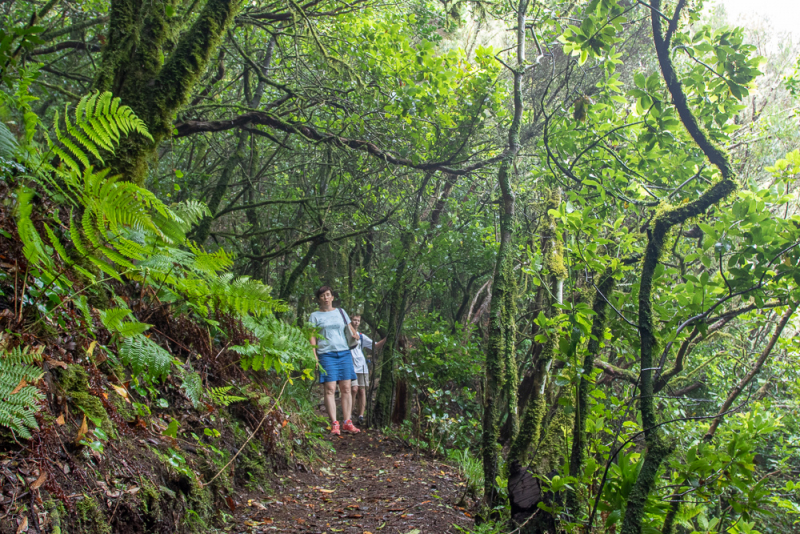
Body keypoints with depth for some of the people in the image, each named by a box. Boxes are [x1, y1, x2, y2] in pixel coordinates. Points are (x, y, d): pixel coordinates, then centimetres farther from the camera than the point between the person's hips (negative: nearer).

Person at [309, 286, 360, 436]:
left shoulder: (341, 312, 17)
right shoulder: (315, 316, 10)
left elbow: (350, 328, 25)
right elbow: (312, 338, 5)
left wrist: (354, 336, 4)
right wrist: (314, 356, -6)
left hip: (344, 353, 3)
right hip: (326, 354, -3)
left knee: (346, 388, -2)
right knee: (330, 389, -10)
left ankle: (347, 423, 0)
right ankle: (334, 424, -10)